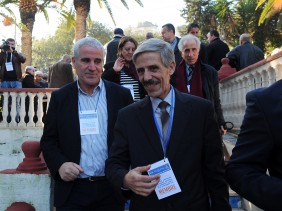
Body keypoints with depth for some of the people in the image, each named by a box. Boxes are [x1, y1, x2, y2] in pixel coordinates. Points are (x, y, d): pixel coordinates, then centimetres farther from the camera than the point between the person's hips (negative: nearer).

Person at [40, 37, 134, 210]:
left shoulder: (121, 95, 0)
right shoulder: (60, 97, 2)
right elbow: (48, 141, 5)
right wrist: (59, 164, -13)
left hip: (112, 190, 0)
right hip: (72, 191, 0)